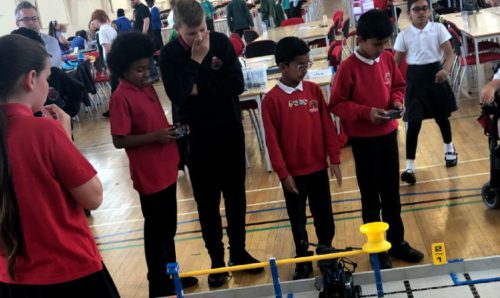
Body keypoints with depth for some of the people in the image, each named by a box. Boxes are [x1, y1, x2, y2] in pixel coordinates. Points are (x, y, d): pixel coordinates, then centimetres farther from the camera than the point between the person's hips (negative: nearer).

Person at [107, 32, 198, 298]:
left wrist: (171, 130, 0)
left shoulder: (148, 88, 8)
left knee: (169, 228, 19)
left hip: (166, 170, 8)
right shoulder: (121, 98, -16)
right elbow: (119, 141, -19)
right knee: (156, 231, 5)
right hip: (149, 176, -8)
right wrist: (155, 136, -24)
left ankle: (172, 275, 35)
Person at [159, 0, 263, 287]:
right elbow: (177, 94, -21)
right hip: (197, 137, -2)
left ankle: (239, 252, 28)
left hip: (230, 130, 2)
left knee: (236, 195, 12)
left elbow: (237, 84, -11)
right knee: (207, 201, 6)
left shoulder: (221, 41, -5)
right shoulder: (170, 54, -9)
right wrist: (196, 60, -21)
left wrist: (199, 89, -16)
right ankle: (217, 259, 19)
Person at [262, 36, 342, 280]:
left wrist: (334, 158, 1)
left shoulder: (313, 90, 0)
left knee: (324, 214, 15)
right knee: (298, 219, 10)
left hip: (318, 167, 3)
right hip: (293, 171, -3)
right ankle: (303, 260, 25)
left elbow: (327, 126, 3)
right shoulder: (271, 99, -12)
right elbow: (272, 140, -10)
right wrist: (283, 173, -10)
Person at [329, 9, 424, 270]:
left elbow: (399, 86, 14)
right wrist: (365, 112, -23)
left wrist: (397, 101, -6)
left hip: (388, 133, 6)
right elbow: (336, 104, -14)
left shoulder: (388, 59, 0)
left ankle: (397, 242, 30)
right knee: (371, 196, 6)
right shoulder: (348, 68, -17)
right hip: (363, 139, -5)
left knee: (391, 192, 16)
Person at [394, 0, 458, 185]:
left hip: (435, 74, 1)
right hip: (415, 78, -1)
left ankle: (449, 149, 46)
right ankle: (409, 166, -2)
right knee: (413, 122, -6)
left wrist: (446, 70, -26)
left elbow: (449, 53, -6)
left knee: (442, 116, 17)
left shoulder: (438, 29, -4)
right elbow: (396, 63, 3)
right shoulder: (404, 35, -2)